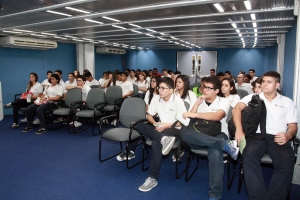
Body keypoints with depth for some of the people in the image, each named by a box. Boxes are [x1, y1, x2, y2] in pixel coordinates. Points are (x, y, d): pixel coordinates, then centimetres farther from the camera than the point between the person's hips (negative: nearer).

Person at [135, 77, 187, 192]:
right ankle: (163, 139, -39)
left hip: (174, 130, -5)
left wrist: (167, 125, -18)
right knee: (139, 126, -20)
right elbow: (149, 116, 9)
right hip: (161, 128, 5)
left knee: (156, 143, -33)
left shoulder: (178, 101, -12)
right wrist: (155, 124, -11)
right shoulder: (156, 98, 1)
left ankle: (153, 178, -25)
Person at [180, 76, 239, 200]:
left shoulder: (224, 102, 6)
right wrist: (197, 103, -2)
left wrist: (195, 114, -19)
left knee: (215, 152, -38)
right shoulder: (200, 101, 18)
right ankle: (225, 145, -36)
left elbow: (217, 116, -15)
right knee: (184, 131, -33)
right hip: (199, 135, 3)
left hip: (218, 135, -3)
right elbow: (191, 118, 8)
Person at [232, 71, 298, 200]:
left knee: (287, 161, -31)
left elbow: (293, 125, 15)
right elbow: (236, 109, -1)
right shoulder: (253, 97, 15)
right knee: (249, 157, -33)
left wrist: (288, 135, -11)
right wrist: (239, 130, -18)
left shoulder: (287, 101, 19)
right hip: (257, 136, -1)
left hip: (277, 138, 1)